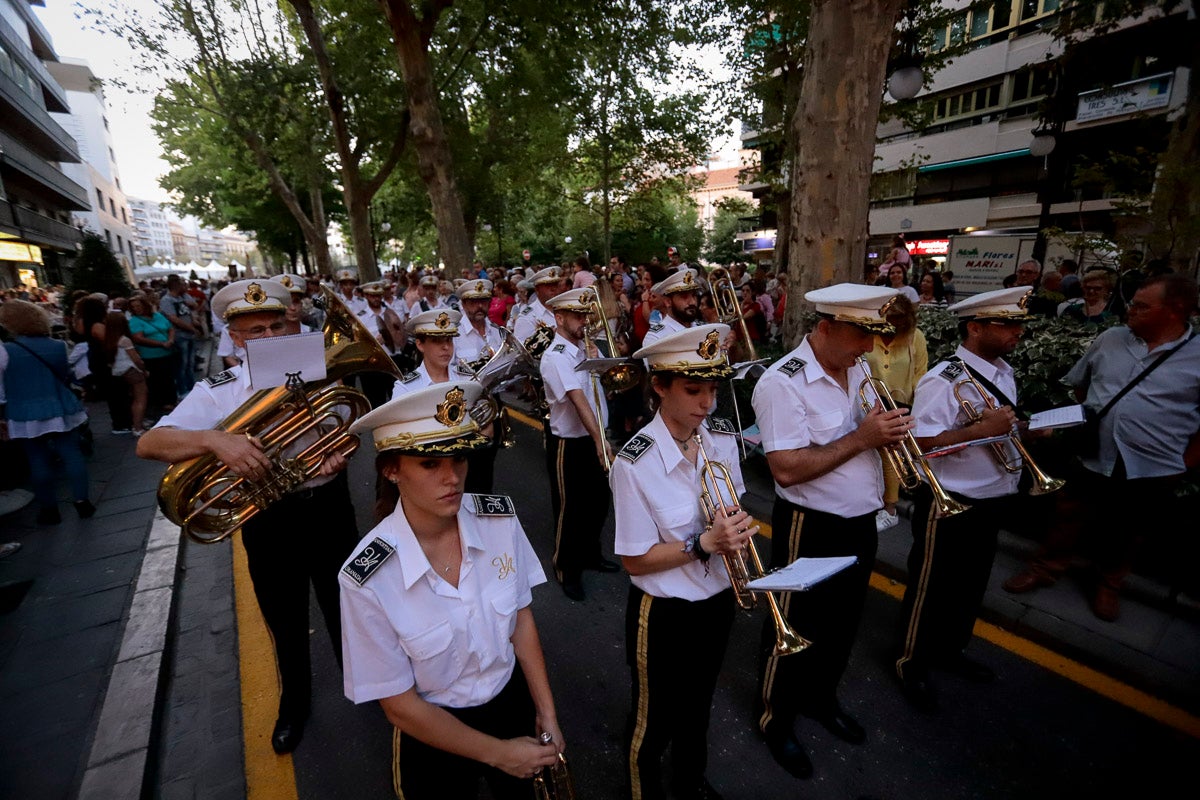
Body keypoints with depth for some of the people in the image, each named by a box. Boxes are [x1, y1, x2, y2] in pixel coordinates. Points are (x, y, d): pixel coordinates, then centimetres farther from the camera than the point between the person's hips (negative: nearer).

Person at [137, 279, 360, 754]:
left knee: (345, 607, 19)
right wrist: (214, 438, -39)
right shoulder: (218, 392, -9)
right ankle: (294, 702, 48)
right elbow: (148, 444, -19)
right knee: (285, 622, 20)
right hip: (269, 520, 0)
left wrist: (339, 455, -22)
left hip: (327, 506, 1)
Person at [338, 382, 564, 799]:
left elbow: (521, 618, -5)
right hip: (435, 738, -3)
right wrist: (498, 753, -12)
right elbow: (399, 703, -17)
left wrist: (547, 713, -3)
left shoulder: (500, 517, -20)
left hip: (513, 703, 3)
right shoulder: (367, 578, -29)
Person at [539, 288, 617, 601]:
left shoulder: (586, 346, 4)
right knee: (570, 509, 9)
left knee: (598, 502, 21)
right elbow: (578, 399, -31)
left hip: (595, 439, 8)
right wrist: (599, 440, -39)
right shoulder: (555, 357, -20)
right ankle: (566, 569, 30)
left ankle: (590, 554, 44)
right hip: (569, 444, -8)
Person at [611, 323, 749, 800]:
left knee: (698, 706, 31)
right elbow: (635, 561, -21)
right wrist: (704, 543, -30)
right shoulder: (634, 463, -28)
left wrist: (735, 530, -14)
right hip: (664, 614, -5)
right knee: (654, 720, 21)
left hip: (719, 600, 6)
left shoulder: (723, 438, -10)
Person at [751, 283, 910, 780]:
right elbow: (787, 469, -28)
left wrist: (888, 432, -8)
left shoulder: (857, 372, 5)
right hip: (810, 528, -8)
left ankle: (819, 697, 50)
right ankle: (775, 719, 36)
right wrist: (860, 438, -25)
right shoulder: (783, 382, -22)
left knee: (843, 625, 25)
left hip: (861, 522, 8)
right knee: (796, 629, 11)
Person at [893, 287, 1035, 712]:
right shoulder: (943, 381, -24)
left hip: (992, 502, 9)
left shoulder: (1004, 372, 6)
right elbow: (920, 443, -29)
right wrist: (981, 429, -31)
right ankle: (911, 662, 30)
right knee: (931, 586, 9)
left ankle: (949, 649, 47)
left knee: (970, 584, 25)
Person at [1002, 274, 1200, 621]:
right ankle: (1045, 568, 30)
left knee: (1126, 533, 16)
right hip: (1092, 456, 2)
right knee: (1071, 519, 14)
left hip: (1152, 469, -2)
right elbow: (1078, 382, 13)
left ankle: (1108, 584, 36)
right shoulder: (1110, 338, 0)